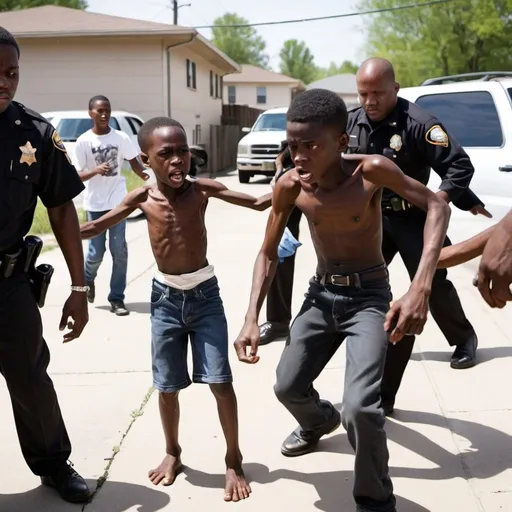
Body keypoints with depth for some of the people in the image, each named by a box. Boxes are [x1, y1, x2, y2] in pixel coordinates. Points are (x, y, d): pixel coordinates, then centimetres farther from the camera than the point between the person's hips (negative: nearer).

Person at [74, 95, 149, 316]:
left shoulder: (121, 137, -2)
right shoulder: (83, 141, -7)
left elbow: (133, 162, 6)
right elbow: (78, 176, -6)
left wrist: (147, 177, -13)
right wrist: (95, 171, -26)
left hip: (118, 201, 1)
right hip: (95, 203, -1)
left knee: (119, 251, -2)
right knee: (96, 252, 3)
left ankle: (117, 298, 9)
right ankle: (88, 279, 36)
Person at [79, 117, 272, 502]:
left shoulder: (202, 189, -9)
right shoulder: (142, 198, -5)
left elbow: (258, 203, -7)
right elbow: (95, 228, 9)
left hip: (205, 294, -1)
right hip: (165, 298, 2)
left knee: (220, 382, -3)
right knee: (167, 386, 11)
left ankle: (234, 461, 15)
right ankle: (173, 453, 35)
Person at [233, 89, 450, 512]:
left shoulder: (371, 170, -24)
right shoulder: (289, 187, -12)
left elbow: (437, 206, -22)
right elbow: (268, 255, -1)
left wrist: (421, 288, -36)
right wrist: (252, 318, -14)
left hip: (368, 296, -4)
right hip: (321, 294, 5)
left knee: (359, 407, -22)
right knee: (288, 388, 12)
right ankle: (321, 421, 50)